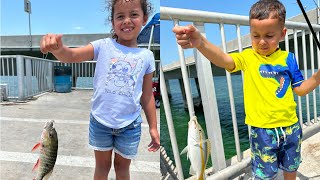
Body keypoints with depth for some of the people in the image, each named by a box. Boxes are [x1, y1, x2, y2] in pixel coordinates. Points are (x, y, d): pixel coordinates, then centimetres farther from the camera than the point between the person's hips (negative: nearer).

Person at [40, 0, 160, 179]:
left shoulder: (147, 56, -4)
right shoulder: (104, 46, -7)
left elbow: (147, 95, 2)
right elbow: (72, 56, -20)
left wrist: (153, 127, 4)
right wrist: (58, 48, -44)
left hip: (130, 125, 1)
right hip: (100, 121, 0)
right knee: (102, 166, 21)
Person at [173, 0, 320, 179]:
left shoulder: (288, 58, -2)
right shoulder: (248, 57, -11)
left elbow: (300, 89, 7)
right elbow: (224, 60, -32)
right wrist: (200, 43, -51)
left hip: (290, 126, 3)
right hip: (262, 129, -3)